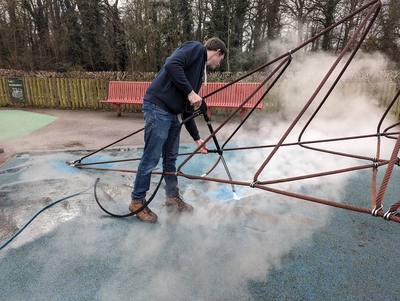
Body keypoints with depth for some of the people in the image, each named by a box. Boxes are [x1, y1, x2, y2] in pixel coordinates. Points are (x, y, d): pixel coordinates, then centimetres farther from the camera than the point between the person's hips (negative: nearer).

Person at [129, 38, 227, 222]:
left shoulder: (200, 69, 23)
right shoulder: (196, 48, 0)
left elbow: (187, 111, 22)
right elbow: (171, 65, -21)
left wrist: (197, 138, 23)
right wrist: (190, 92, -16)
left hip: (172, 114, 10)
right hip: (157, 107, -10)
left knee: (171, 158, 15)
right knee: (151, 158, -2)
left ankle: (172, 198, 29)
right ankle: (137, 201, 15)